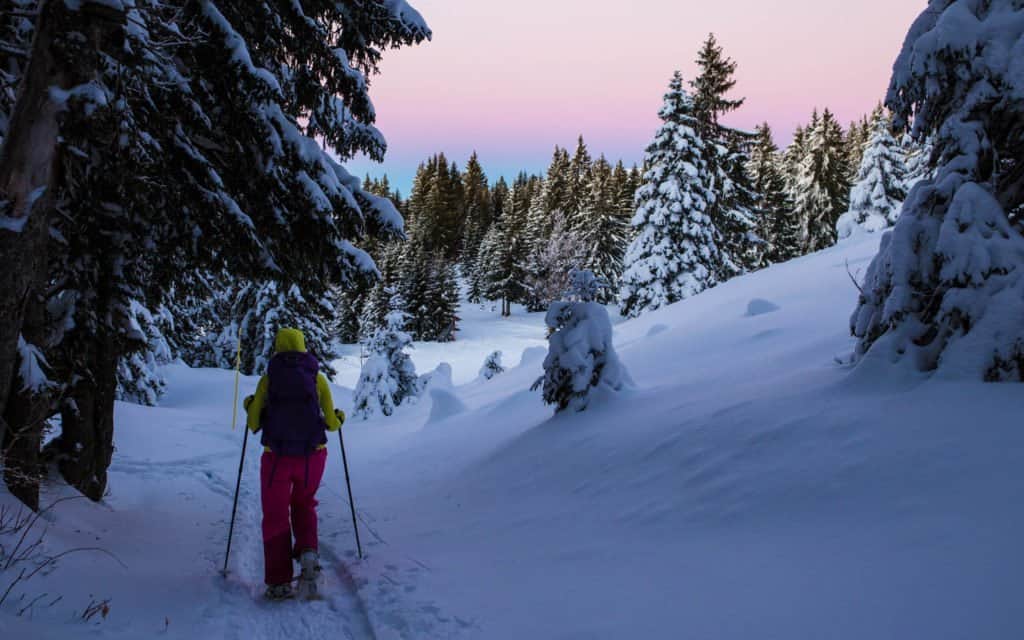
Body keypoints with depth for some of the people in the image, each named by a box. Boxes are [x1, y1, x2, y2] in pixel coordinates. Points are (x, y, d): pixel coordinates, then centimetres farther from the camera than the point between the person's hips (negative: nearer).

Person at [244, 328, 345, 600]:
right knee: (304, 505, 25)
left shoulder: (268, 379, -1)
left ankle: (279, 583, 5)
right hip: (313, 456, 1)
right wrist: (339, 418, 22)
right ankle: (308, 553, 0)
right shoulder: (317, 378, 1)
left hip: (277, 458, -1)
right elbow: (331, 423, -1)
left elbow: (254, 425, 2)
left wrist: (250, 407, 23)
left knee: (275, 517, 11)